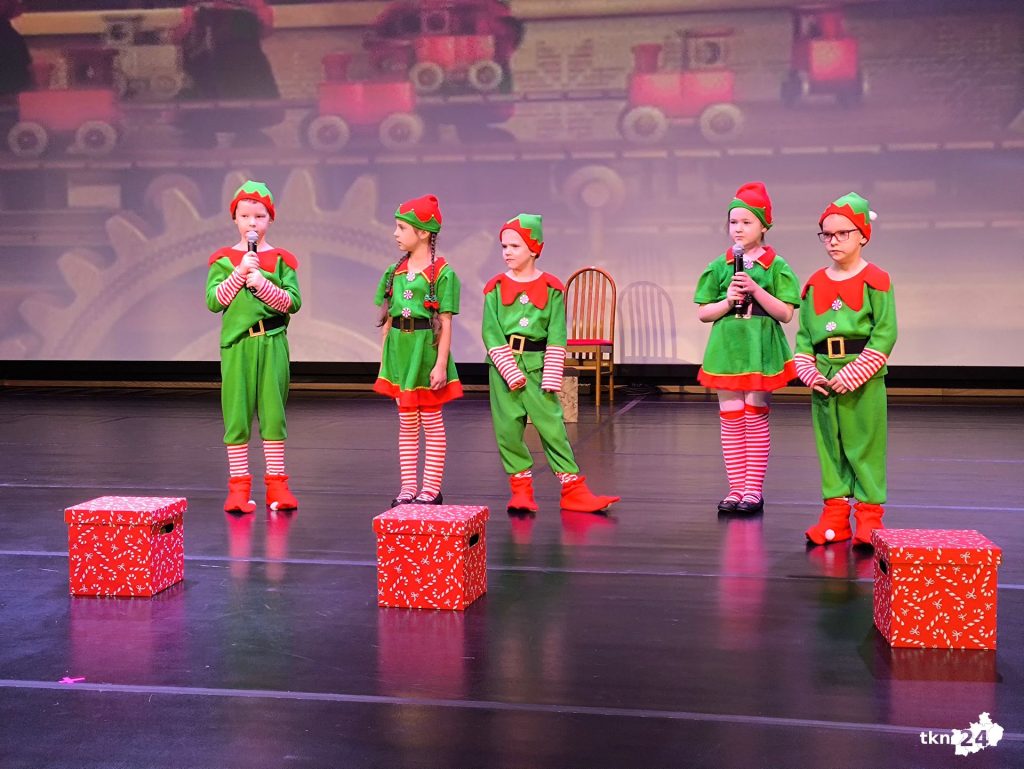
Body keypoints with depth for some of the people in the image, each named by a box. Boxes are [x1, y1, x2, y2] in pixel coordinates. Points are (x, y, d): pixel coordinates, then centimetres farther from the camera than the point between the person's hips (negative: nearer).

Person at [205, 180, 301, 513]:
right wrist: (239, 274, -15)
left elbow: (293, 302, -5)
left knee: (273, 412, 4)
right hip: (236, 344, 0)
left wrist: (263, 285, -19)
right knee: (236, 414, 2)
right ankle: (238, 487, 10)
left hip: (273, 344, 0)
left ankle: (277, 485, 13)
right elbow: (213, 301, -6)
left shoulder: (281, 259, 5)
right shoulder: (223, 259, 5)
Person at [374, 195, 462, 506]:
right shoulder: (394, 271, 8)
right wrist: (385, 357, 9)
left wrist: (441, 364, -14)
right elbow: (388, 318, 11)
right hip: (399, 347, 6)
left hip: (426, 346, -5)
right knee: (406, 422, 10)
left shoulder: (442, 272, -9)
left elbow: (445, 322, -11)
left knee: (431, 421, 4)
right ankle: (408, 486, 16)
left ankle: (431, 488, 10)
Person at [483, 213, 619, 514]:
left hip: (538, 365, -1)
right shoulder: (495, 288, 3)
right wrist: (511, 372, -12)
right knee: (508, 428, 2)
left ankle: (574, 490, 4)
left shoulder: (551, 288, 1)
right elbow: (491, 333, -4)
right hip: (503, 365, 1)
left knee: (552, 425, -2)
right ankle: (521, 490, 15)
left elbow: (556, 337, -2)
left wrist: (552, 378, -9)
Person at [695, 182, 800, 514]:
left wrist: (756, 290, -17)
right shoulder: (719, 266, 5)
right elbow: (703, 313, 5)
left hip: (761, 349, -2)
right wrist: (727, 301, -12)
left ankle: (754, 489, 9)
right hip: (727, 348, 2)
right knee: (731, 419, 5)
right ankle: (736, 488, 13)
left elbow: (786, 314, -7)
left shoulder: (776, 266, -1)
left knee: (756, 417, 2)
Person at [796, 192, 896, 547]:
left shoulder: (876, 281, -5)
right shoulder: (815, 284, 10)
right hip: (823, 381, 5)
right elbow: (804, 334, 11)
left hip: (864, 382, -5)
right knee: (829, 445, 9)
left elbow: (885, 334, -11)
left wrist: (852, 374, -16)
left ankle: (870, 514, 10)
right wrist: (808, 371, -4)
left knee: (865, 447, 1)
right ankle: (835, 512, 17)